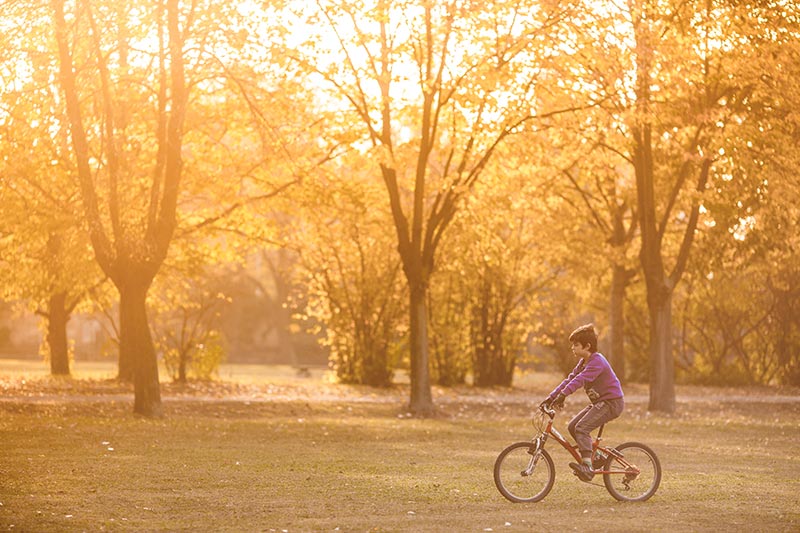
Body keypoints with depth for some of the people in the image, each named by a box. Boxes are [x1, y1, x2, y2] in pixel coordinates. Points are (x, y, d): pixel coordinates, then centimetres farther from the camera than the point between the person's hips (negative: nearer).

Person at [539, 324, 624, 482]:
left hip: (612, 402, -10)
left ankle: (587, 467, -25)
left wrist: (562, 395, -41)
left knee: (581, 428, -22)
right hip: (599, 402, 10)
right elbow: (570, 379, 9)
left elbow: (580, 379, -32)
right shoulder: (583, 362, 11)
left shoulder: (597, 361, -20)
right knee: (572, 426, 3)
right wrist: (551, 397, 0)